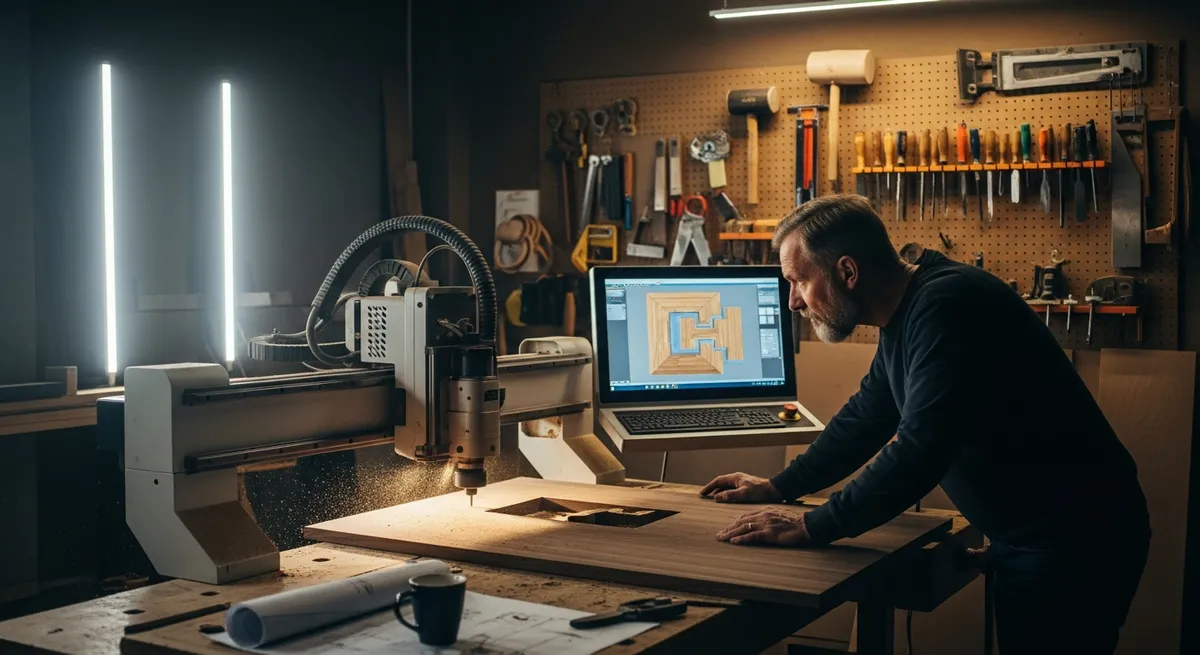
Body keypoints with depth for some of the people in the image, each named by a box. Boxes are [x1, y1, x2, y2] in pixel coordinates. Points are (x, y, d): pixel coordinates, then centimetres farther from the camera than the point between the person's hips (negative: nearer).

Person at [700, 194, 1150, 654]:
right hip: (1026, 535, 10)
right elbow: (865, 418, 21)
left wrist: (813, 527, -24)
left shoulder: (945, 305, -23)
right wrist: (777, 488, 17)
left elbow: (920, 450, -31)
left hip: (1076, 536, -10)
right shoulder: (906, 314, 8)